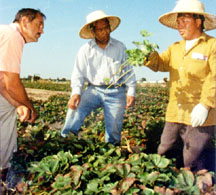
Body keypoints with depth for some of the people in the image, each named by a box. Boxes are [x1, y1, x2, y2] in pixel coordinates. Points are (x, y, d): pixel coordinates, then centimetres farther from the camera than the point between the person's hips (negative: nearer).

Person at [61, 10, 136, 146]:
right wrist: (76, 93, -16)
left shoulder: (120, 47, 8)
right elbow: (78, 73, 1)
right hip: (94, 90, 0)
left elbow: (129, 71, 9)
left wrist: (131, 93, 0)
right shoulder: (85, 50, 5)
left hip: (116, 92, 1)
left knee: (114, 129, -1)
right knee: (76, 107, -27)